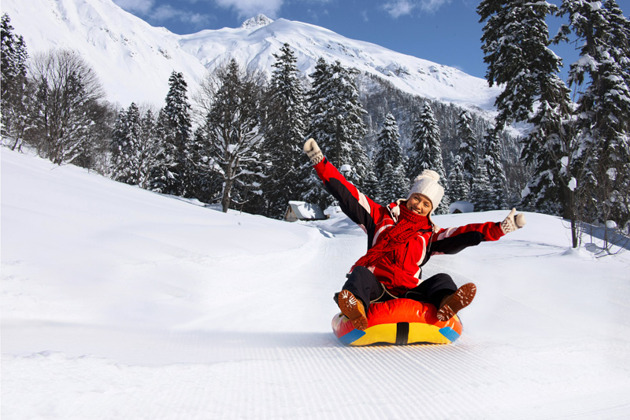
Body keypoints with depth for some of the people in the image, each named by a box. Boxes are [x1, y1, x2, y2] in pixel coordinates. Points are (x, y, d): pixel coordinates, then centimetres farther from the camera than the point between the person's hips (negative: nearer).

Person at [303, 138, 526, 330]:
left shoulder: (430, 235, 19)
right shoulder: (382, 216, 14)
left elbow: (464, 235, 8)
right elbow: (347, 196, 8)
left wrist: (501, 227, -4)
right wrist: (320, 162, 3)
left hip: (407, 294, 2)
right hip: (374, 289, -2)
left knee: (442, 280, -17)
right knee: (361, 273, -31)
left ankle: (446, 305, -50)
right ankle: (355, 306, -62)